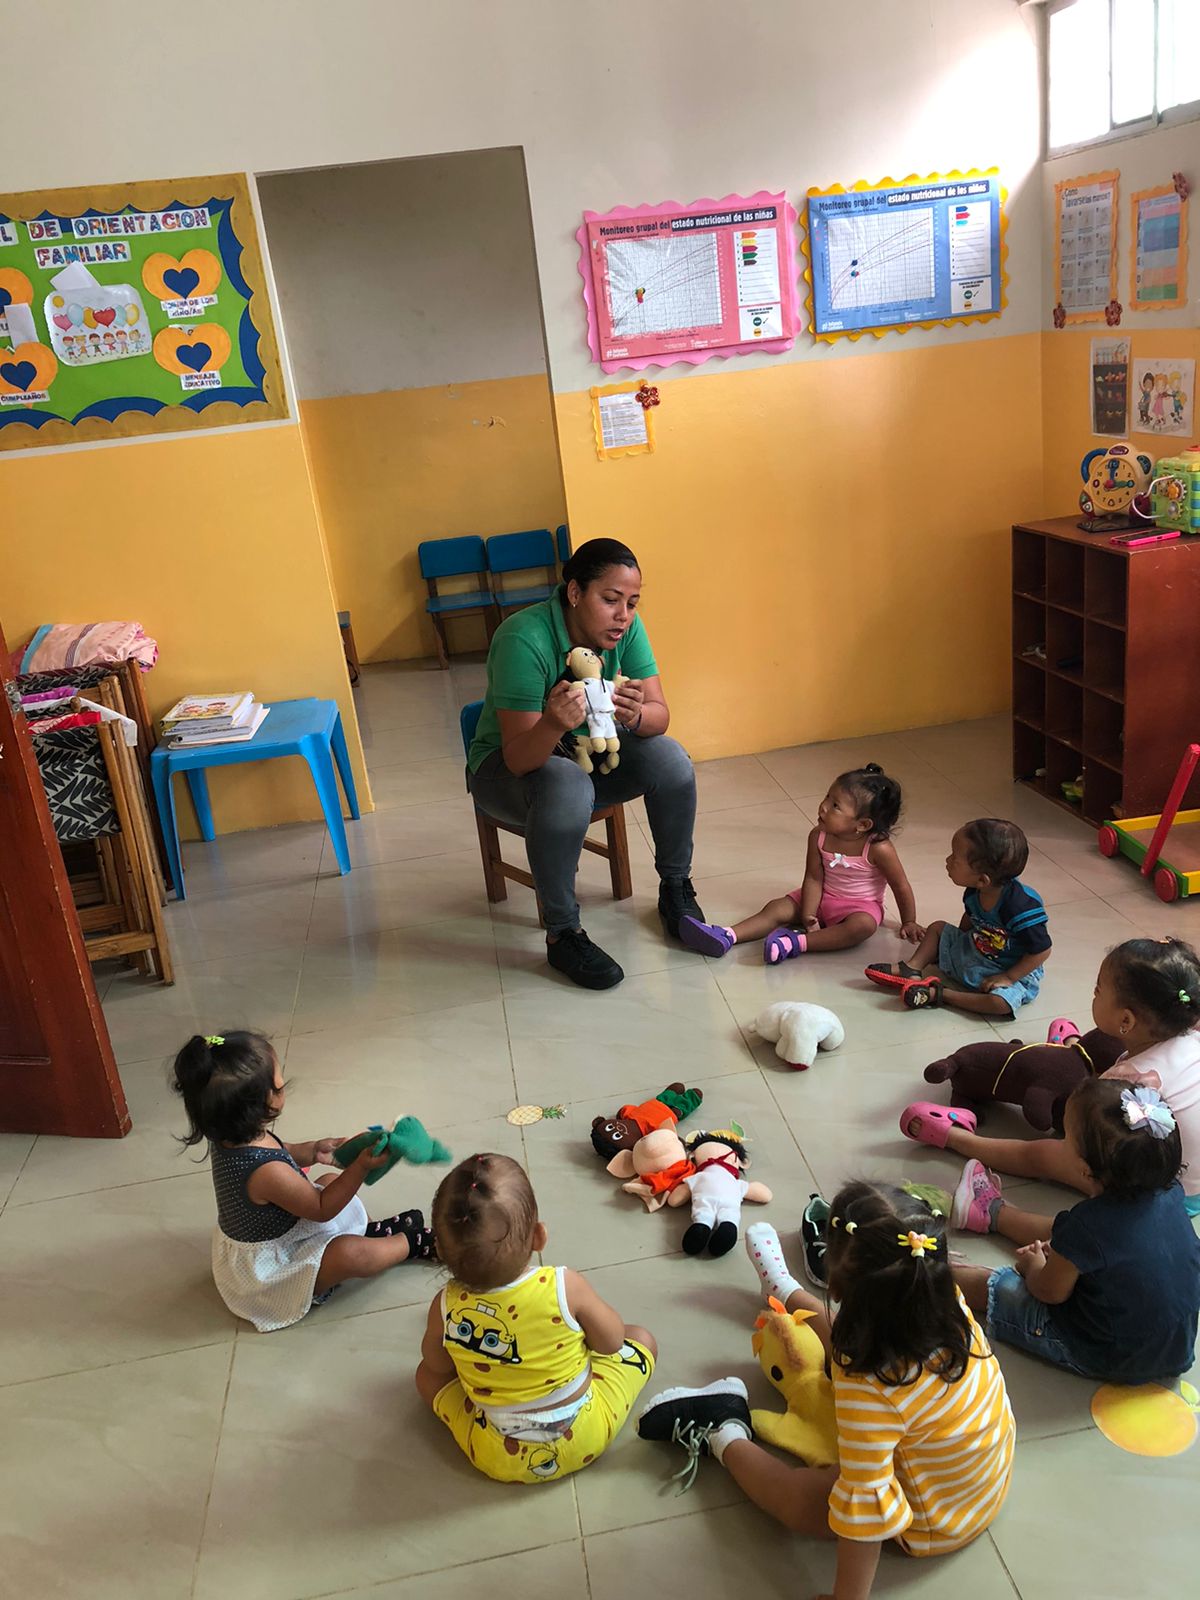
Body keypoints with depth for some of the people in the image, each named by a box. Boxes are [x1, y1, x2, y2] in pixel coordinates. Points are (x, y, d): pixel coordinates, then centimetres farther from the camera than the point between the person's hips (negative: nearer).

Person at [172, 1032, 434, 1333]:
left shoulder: (229, 1136, -14)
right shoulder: (267, 1172, -41)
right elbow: (322, 1209, -23)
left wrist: (312, 1151, -7)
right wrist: (362, 1166, -26)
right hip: (264, 1274, -10)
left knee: (331, 1180, 17)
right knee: (351, 1255, -23)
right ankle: (411, 1243, 3)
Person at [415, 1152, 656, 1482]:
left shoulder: (446, 1307, -21)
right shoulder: (565, 1286, -27)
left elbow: (437, 1364, 0)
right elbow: (612, 1341, -9)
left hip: (501, 1460, 1)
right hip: (584, 1442, -1)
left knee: (426, 1374, 22)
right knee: (642, 1339, 17)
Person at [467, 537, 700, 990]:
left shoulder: (627, 628, -14)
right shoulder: (523, 639, -30)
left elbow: (660, 716, -16)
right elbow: (519, 757, -32)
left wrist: (635, 715, -40)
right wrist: (553, 723, -55)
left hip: (587, 752, 5)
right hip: (507, 766, -5)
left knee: (669, 760, -20)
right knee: (566, 788, -37)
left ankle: (675, 891, 2)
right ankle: (562, 935, -20)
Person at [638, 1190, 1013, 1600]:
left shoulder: (869, 1390, -43)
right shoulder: (949, 1302, -25)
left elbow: (864, 1508, -33)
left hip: (931, 1526, -7)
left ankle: (724, 1435, 33)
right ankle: (785, 1292, 50)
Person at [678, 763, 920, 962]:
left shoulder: (878, 848, -22)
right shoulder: (818, 837, -12)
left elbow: (901, 887, -10)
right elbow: (814, 879, -10)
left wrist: (908, 923, -2)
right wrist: (807, 916, -21)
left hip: (860, 905, -4)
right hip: (822, 900, 4)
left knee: (862, 926, -37)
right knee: (776, 908, -14)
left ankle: (797, 943, -45)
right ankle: (726, 936, -29)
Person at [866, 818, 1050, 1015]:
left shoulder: (1021, 905, -34)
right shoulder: (974, 892, -10)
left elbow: (1041, 951, -27)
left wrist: (1008, 977, -24)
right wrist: (959, 943, 6)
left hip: (1014, 970, -8)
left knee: (1001, 1003, -36)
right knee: (937, 928, 10)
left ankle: (940, 994, -23)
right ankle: (912, 969, -2)